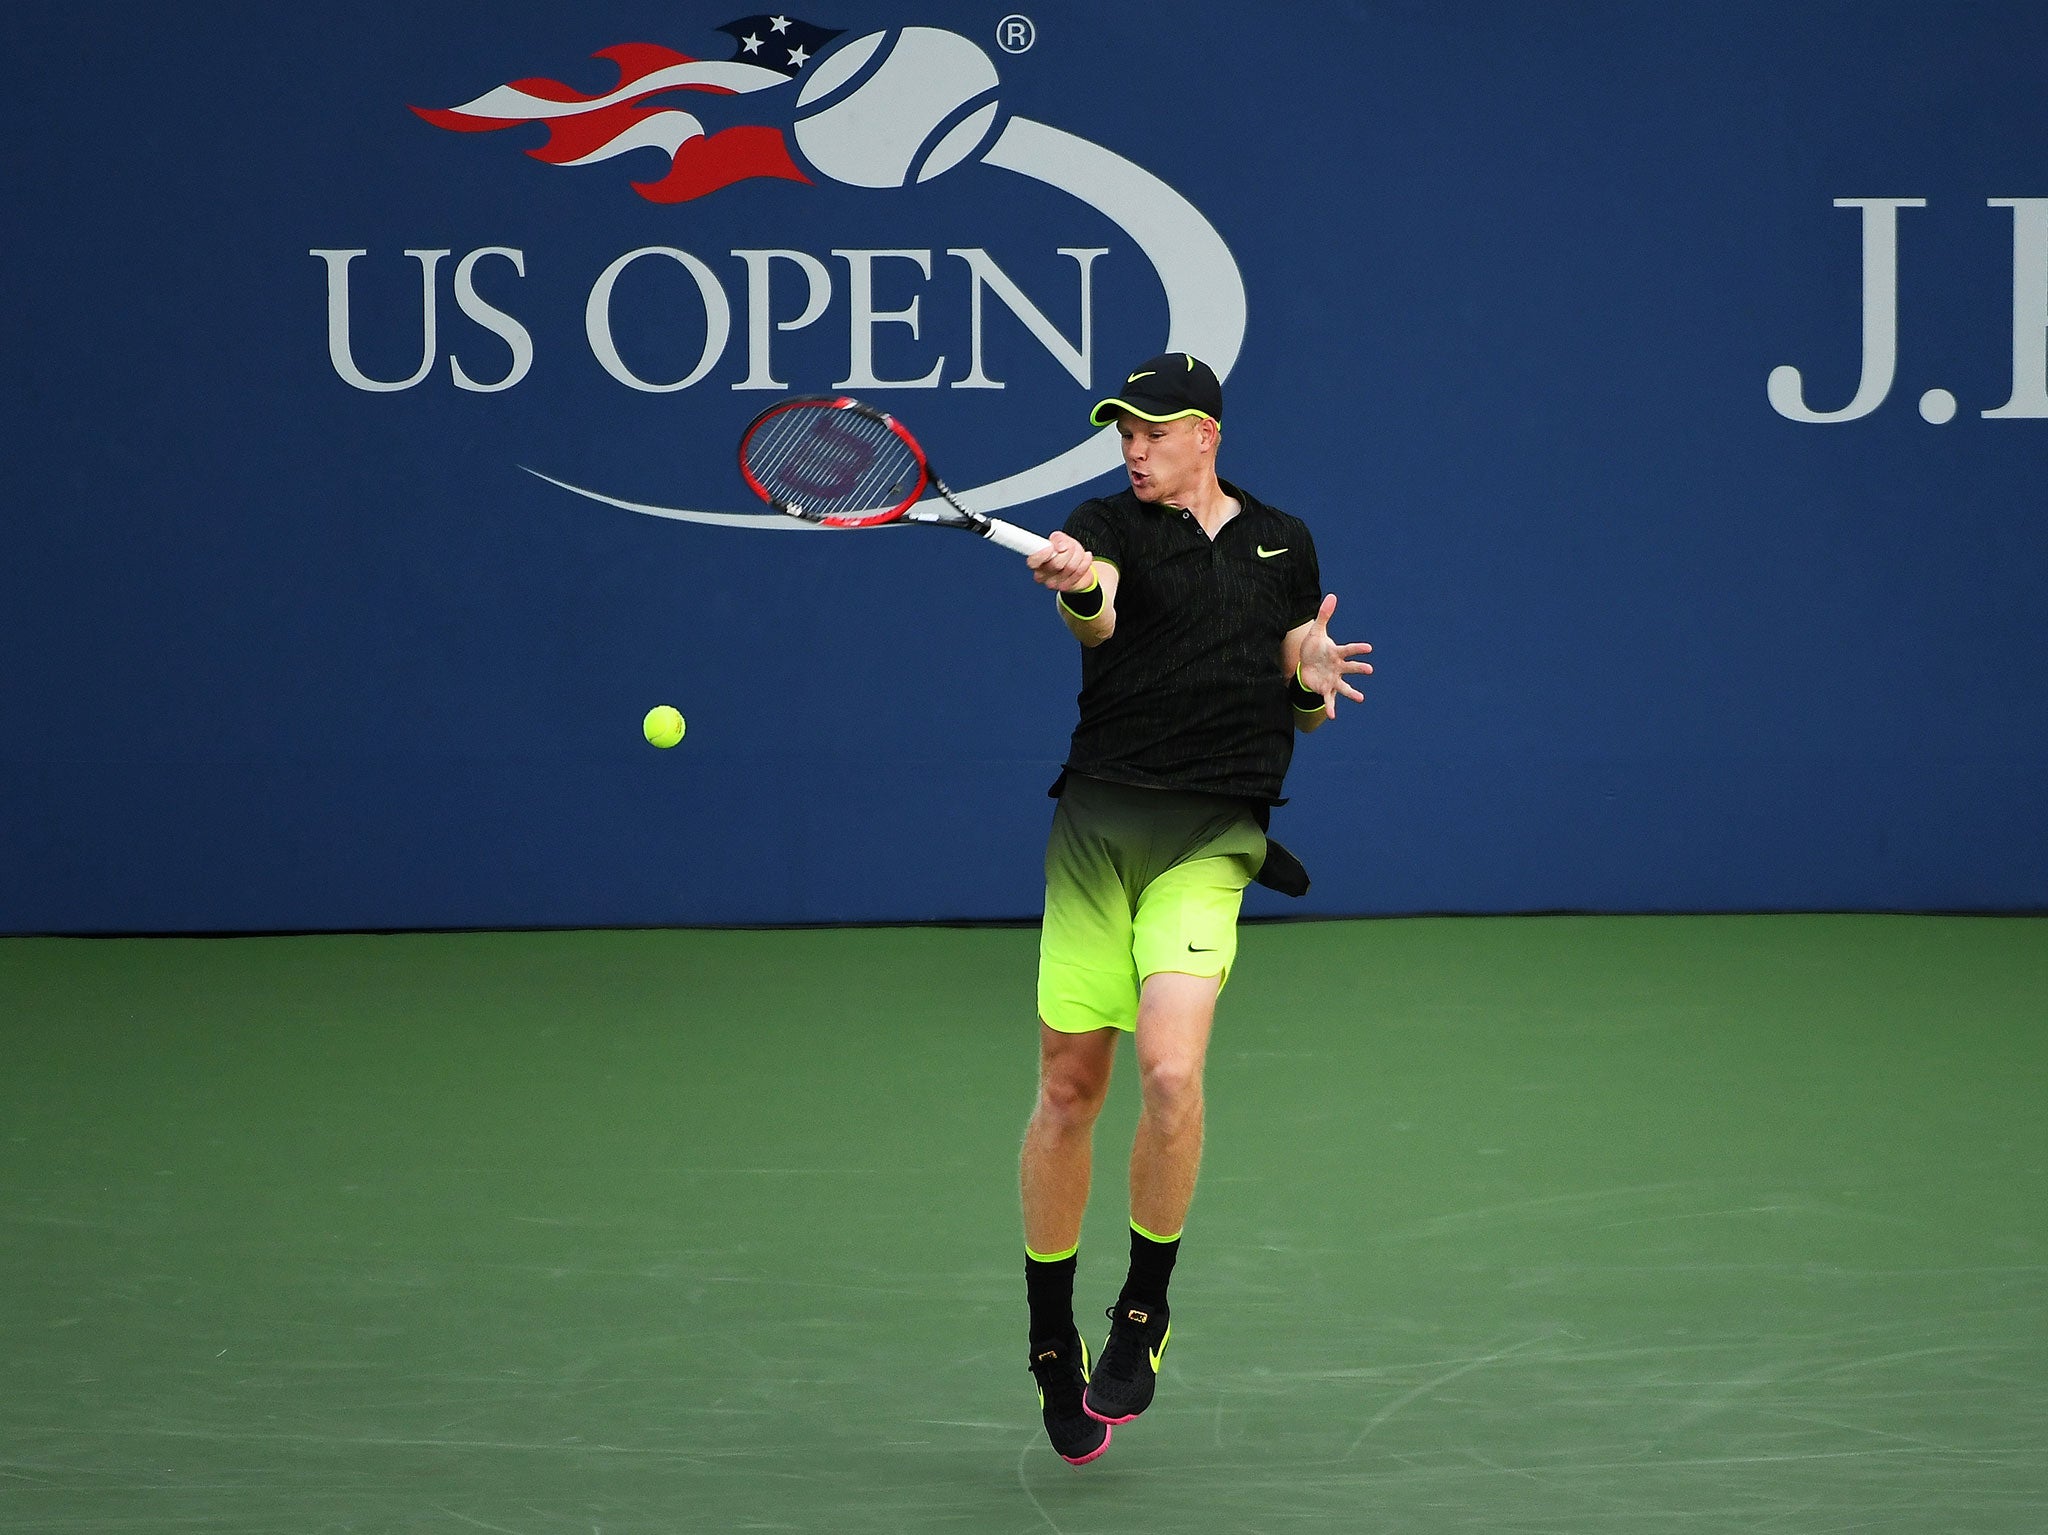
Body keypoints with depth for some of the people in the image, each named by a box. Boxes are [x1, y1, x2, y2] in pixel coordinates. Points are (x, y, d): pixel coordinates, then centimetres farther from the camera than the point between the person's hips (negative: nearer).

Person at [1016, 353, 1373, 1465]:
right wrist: (1077, 586, -44)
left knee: (1169, 1070, -20)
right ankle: (1051, 1337, 20)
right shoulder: (1108, 525, 3)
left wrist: (1315, 681, -2)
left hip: (1213, 834, 0)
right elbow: (1096, 617, -20)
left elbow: (1301, 700, 22)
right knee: (1068, 1085, 3)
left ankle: (1146, 1305, 0)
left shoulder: (1283, 542, 13)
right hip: (1098, 821, 0)